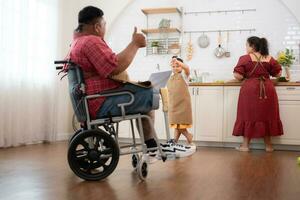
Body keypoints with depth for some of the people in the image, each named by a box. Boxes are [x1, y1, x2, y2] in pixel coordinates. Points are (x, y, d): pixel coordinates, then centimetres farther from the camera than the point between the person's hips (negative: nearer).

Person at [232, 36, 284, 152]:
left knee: (249, 116, 6)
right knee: (267, 116, 12)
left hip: (250, 90, -3)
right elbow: (278, 74, 10)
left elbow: (237, 75, -11)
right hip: (267, 89, 3)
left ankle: (245, 145, 11)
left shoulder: (245, 58, -5)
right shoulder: (269, 59, 5)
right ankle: (268, 145, 20)